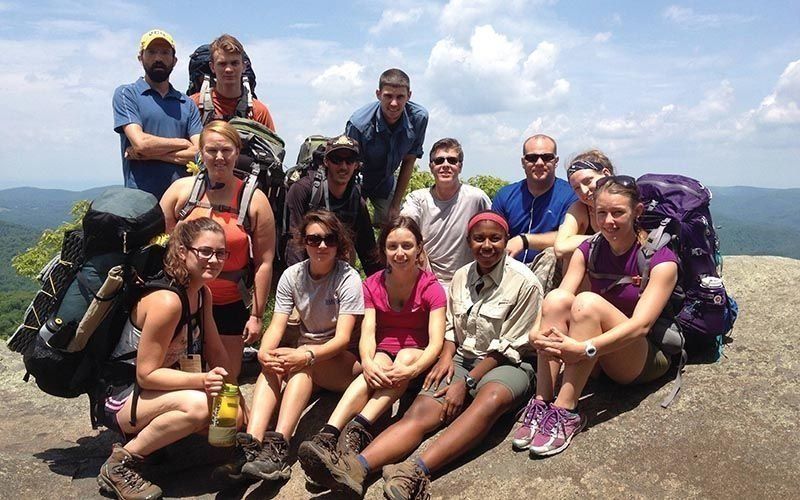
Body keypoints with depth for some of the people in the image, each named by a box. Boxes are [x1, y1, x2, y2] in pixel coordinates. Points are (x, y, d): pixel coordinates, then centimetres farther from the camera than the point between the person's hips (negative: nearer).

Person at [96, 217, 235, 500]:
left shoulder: (203, 294, 2)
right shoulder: (167, 301, -26)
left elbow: (215, 352, 5)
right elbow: (146, 374, -25)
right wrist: (202, 380, -36)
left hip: (153, 392, 8)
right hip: (122, 399, -8)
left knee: (234, 416, -2)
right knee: (197, 405, -33)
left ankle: (150, 434, 11)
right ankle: (119, 465, -14)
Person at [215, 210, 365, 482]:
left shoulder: (349, 278, -13)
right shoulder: (292, 276, 0)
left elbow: (343, 338, -22)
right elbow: (276, 327, -10)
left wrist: (307, 355, -40)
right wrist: (264, 352, -33)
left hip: (344, 363, -4)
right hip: (306, 353, 4)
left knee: (303, 363, -33)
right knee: (272, 364, -27)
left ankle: (278, 448, -43)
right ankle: (251, 445, -40)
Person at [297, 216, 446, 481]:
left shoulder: (431, 288, -7)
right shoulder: (372, 285, 2)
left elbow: (436, 342, -19)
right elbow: (367, 333, -11)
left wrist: (412, 369, -39)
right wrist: (367, 363, -34)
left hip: (417, 356, -1)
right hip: (382, 354, 1)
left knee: (405, 357, -35)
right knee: (380, 365, -33)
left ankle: (358, 430, -52)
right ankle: (327, 436, -54)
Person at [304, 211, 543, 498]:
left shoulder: (524, 282, -7)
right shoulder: (461, 277, 9)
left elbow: (508, 348, -9)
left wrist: (467, 382, -16)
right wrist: (447, 356, -6)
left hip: (507, 365, -4)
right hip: (462, 359, 4)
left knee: (490, 400, -40)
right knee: (420, 411, -22)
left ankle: (417, 472, -54)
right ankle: (357, 468, -45)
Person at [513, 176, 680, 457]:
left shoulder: (661, 259, -15)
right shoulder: (589, 251, 0)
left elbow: (641, 325, -27)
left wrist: (584, 348, -42)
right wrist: (538, 335, -35)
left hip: (648, 359, -5)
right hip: (601, 358, 5)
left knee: (588, 302, -32)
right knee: (556, 297, -24)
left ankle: (565, 412, -33)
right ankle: (541, 403, -26)